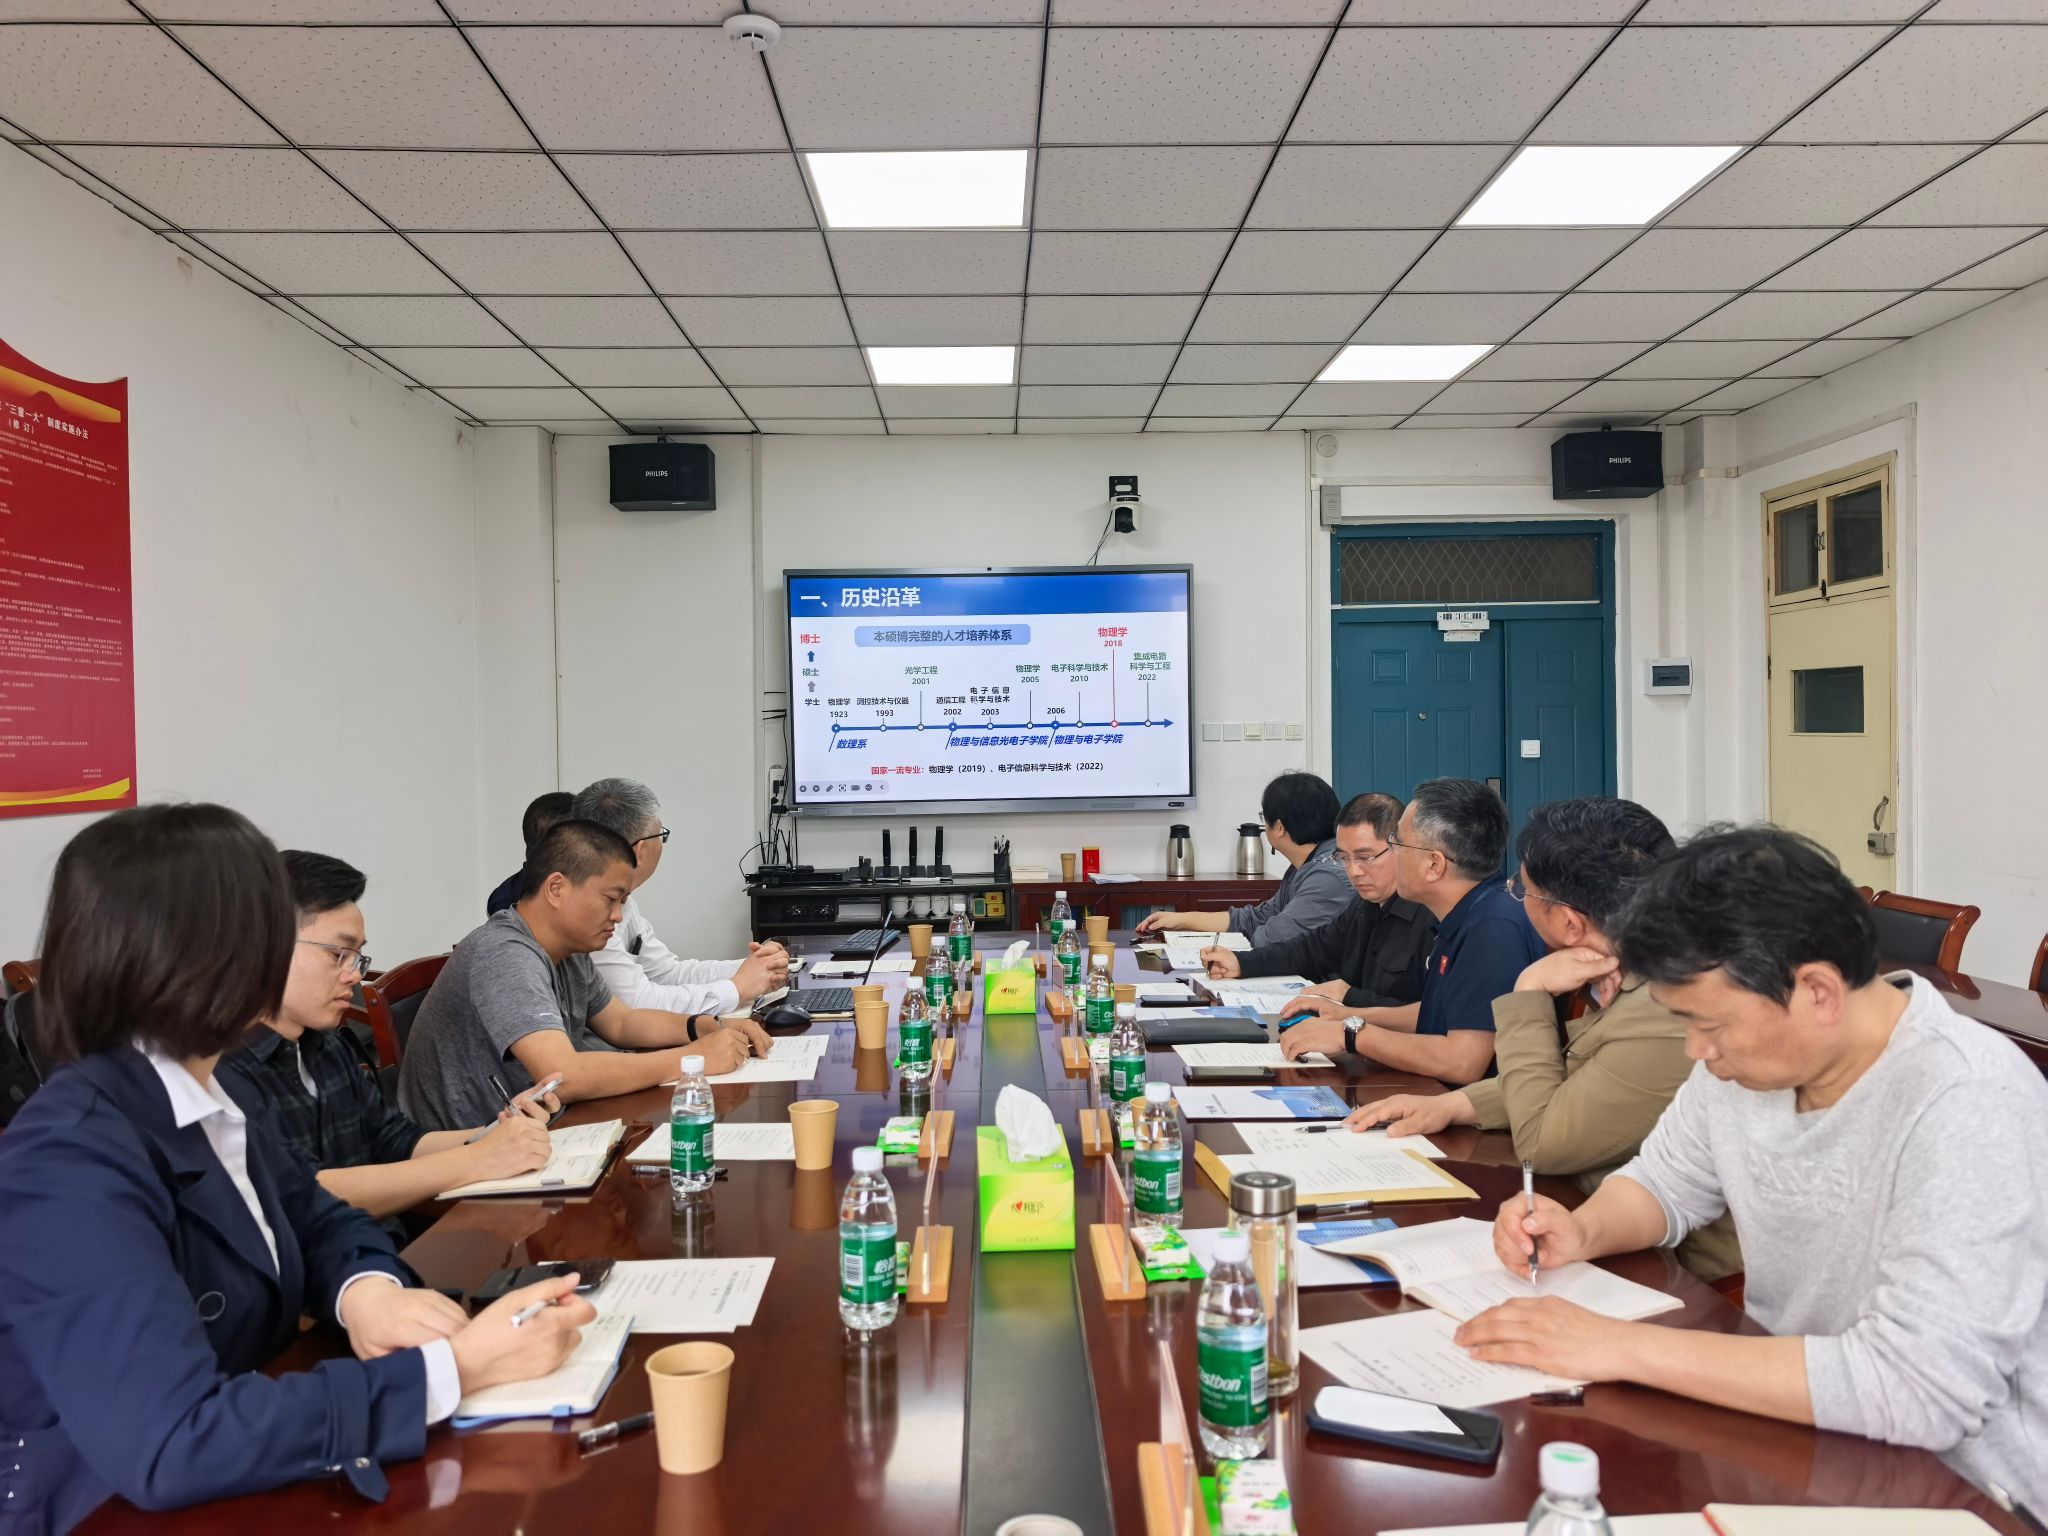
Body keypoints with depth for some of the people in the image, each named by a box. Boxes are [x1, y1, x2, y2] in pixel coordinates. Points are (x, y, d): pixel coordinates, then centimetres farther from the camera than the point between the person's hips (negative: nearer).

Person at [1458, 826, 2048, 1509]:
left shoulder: (1970, 1106, -26)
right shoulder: (1744, 1050, -4)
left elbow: (1921, 1388, -33)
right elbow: (1666, 1181, 13)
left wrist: (1623, 1346, -30)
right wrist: (1584, 1232, -9)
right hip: (1790, 1424, 7)